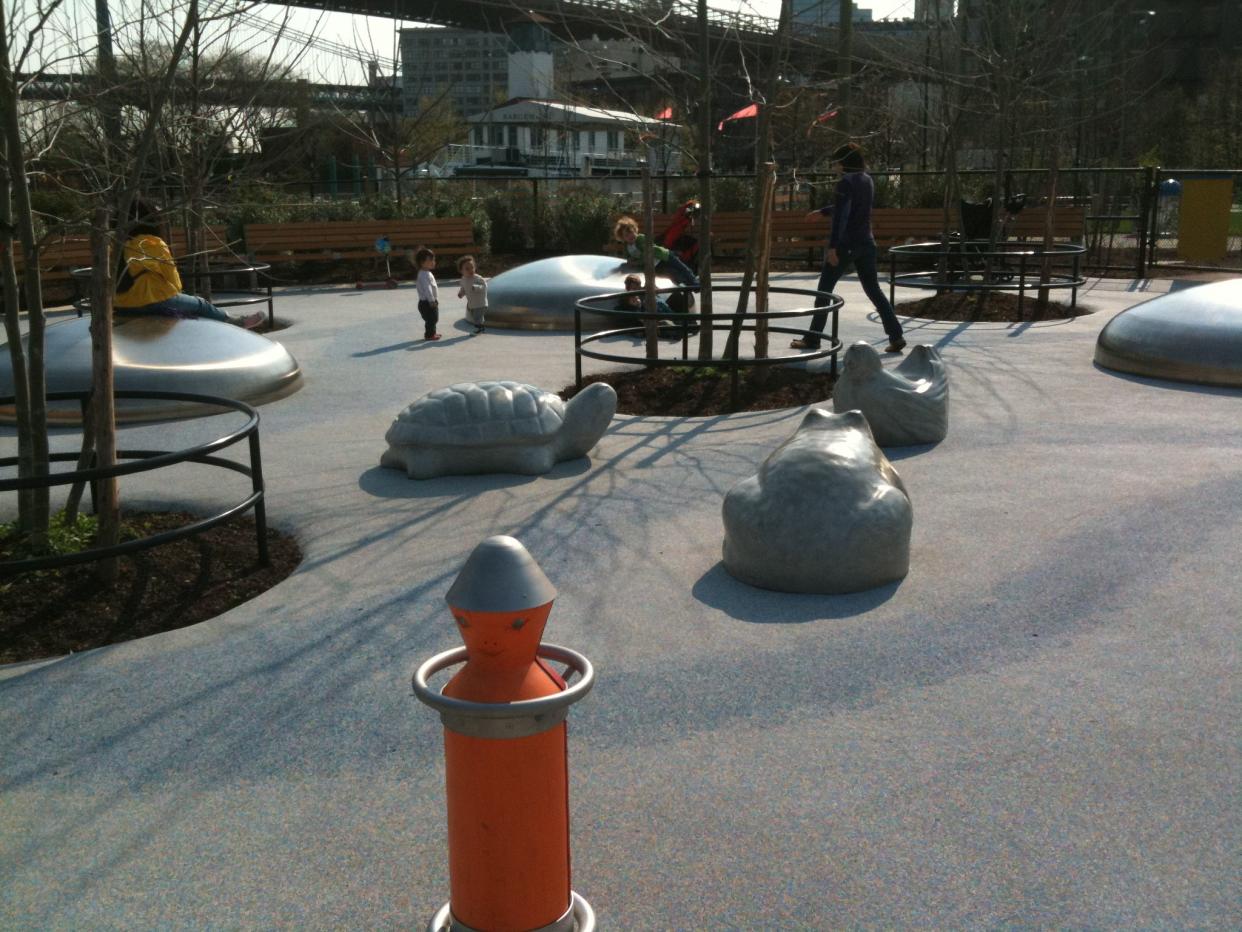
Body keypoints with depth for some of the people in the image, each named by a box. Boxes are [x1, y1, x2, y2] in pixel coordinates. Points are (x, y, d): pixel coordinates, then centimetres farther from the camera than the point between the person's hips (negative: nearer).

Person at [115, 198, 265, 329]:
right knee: (200, 304, 14)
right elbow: (171, 278, -4)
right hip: (153, 302, -7)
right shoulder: (153, 244, -11)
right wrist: (176, 291, 17)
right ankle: (235, 323, 31)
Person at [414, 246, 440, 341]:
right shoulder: (425, 275, -21)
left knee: (433, 319, 18)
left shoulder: (428, 273, 14)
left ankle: (432, 333, 28)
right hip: (427, 302, -10)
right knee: (431, 319, -3)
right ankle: (429, 334, 4)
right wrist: (432, 300, -27)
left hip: (430, 301, 10)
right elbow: (427, 288, -27)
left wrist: (434, 299, 24)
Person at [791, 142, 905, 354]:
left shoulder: (846, 182, -12)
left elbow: (841, 215, -22)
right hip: (866, 243, 7)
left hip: (846, 244, -7)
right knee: (873, 288, 11)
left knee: (824, 289, 4)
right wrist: (821, 211, 38)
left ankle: (813, 338, 8)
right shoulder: (867, 181, 13)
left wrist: (832, 246, -25)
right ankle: (896, 336, 4)